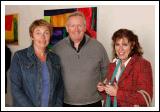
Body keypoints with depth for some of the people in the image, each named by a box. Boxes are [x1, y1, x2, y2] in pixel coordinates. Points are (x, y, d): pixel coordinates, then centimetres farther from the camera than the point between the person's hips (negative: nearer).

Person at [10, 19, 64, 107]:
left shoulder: (55, 58, 3)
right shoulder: (19, 57, -7)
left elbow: (60, 87, 5)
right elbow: (16, 89, -12)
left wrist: (57, 106, -9)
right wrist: (31, 108, -18)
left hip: (52, 106, 3)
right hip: (25, 106, -3)